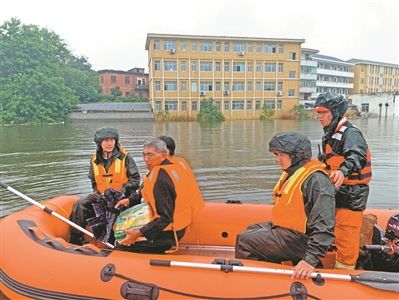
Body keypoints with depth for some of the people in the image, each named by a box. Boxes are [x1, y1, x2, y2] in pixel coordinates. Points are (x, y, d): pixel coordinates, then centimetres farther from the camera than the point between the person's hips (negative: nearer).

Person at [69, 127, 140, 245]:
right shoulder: (95, 160, 9)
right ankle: (76, 240, -3)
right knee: (80, 205, -12)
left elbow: (135, 179, -4)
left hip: (123, 196, -4)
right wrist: (98, 193, 5)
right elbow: (94, 182, 23)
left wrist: (122, 191, -14)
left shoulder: (124, 157, -4)